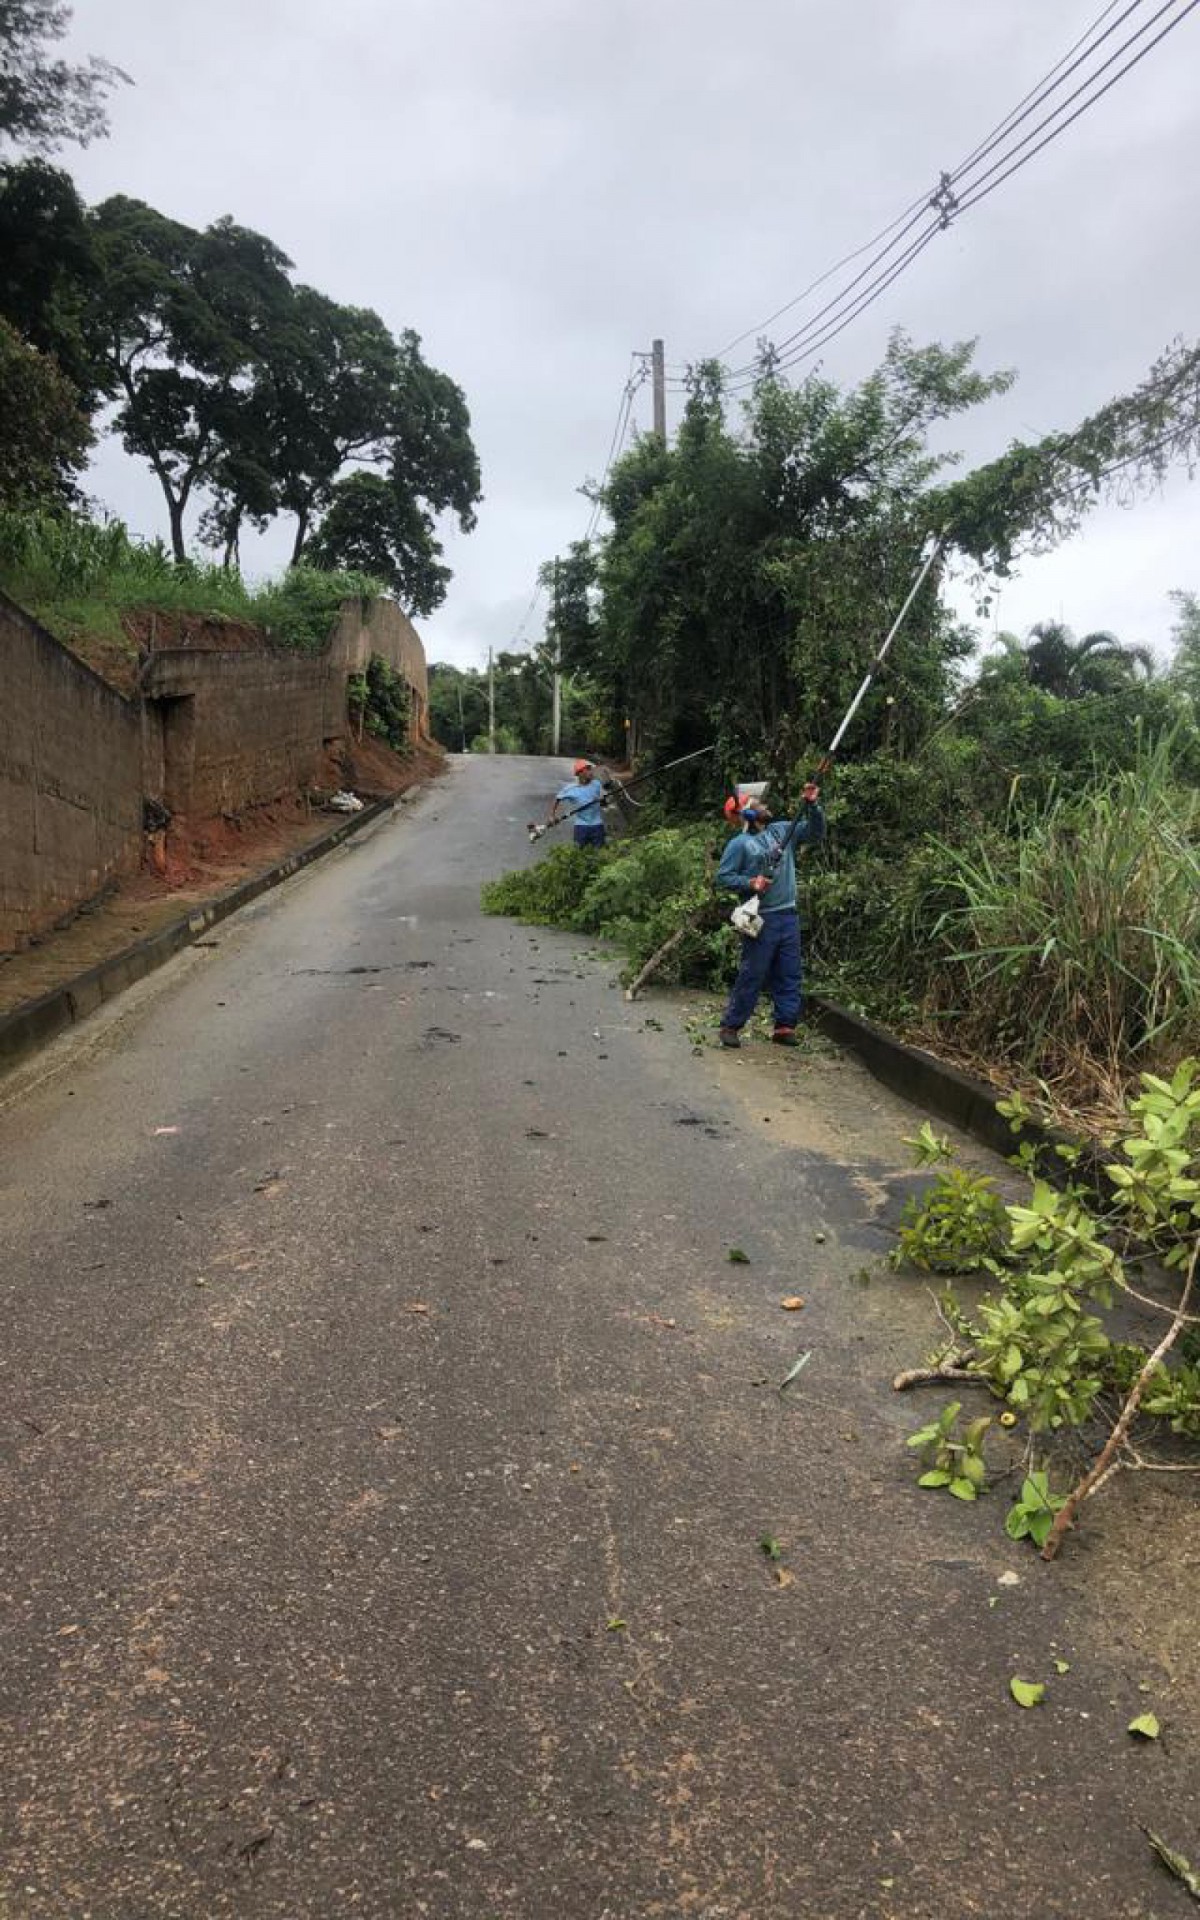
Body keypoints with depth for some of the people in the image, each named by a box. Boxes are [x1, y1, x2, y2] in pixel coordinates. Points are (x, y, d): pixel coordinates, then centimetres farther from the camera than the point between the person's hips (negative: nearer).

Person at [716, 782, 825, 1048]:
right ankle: (730, 1026, 6)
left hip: (789, 916, 6)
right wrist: (750, 883, -19)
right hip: (760, 920, -6)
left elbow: (815, 831, 16)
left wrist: (812, 805, 2)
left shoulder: (783, 830, 13)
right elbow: (723, 877, -7)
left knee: (789, 976, 7)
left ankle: (784, 1027, 14)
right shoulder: (739, 844, -4)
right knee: (752, 975, -4)